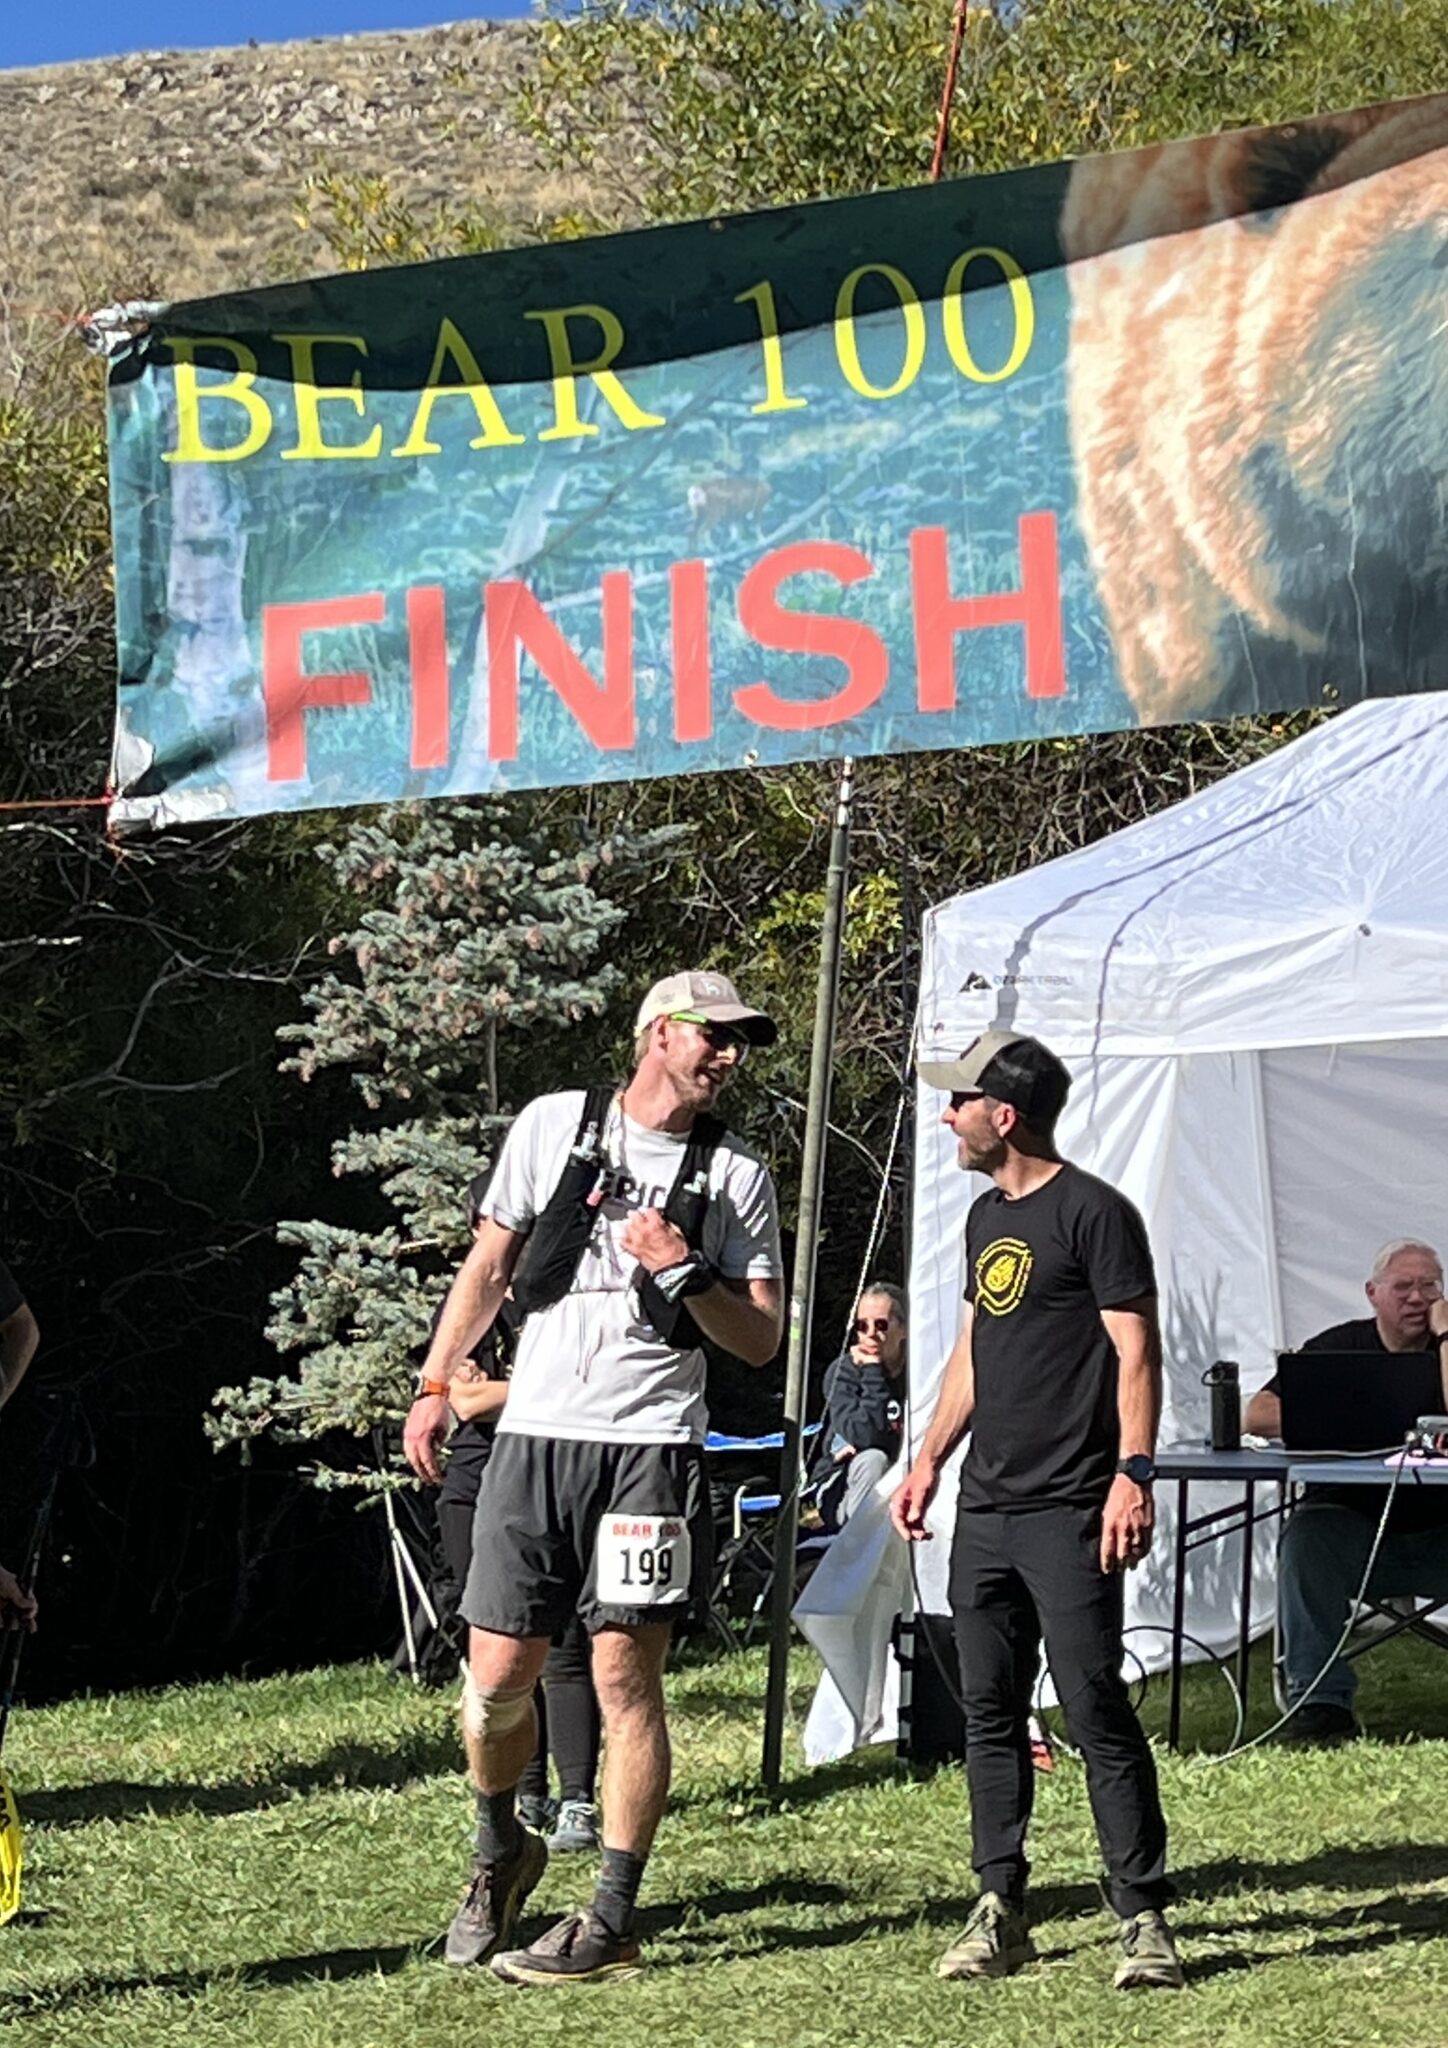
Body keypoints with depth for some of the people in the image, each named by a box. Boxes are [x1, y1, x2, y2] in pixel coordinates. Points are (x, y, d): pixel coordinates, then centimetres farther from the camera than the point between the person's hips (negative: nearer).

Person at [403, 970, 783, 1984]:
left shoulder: (737, 1175, 6)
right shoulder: (553, 1125, 8)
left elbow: (763, 1339, 5)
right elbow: (490, 1263, 16)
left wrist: (684, 1273, -10)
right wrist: (436, 1384, 10)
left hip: (649, 1445, -1)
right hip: (533, 1437, 2)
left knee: (625, 1674, -6)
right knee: (497, 1676, 2)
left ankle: (612, 1921, -1)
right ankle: (500, 1850, 29)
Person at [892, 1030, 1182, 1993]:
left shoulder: (1094, 1212, -8)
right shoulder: (987, 1216, 17)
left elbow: (1136, 1351, -11)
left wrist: (1133, 1472, -20)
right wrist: (929, 1461, 21)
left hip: (1069, 1513, -8)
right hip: (986, 1508, 8)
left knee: (1096, 1712, -8)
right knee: (991, 1712, 8)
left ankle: (1146, 1918, -3)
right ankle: (1000, 1910, 14)